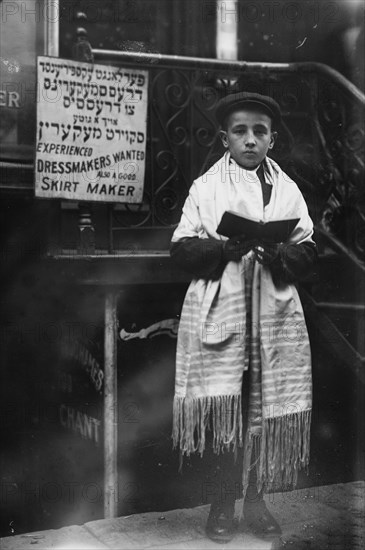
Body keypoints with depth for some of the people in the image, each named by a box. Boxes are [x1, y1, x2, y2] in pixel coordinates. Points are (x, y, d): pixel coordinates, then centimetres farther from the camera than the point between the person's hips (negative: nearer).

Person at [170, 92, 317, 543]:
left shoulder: (288, 190, 10)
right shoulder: (205, 187, 4)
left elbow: (308, 252, 7)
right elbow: (181, 248, -1)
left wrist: (279, 255, -14)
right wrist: (224, 247, -17)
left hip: (274, 314, 2)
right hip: (219, 311, -2)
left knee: (265, 411, 5)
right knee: (225, 409, -4)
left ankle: (254, 501, 21)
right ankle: (224, 503, 14)